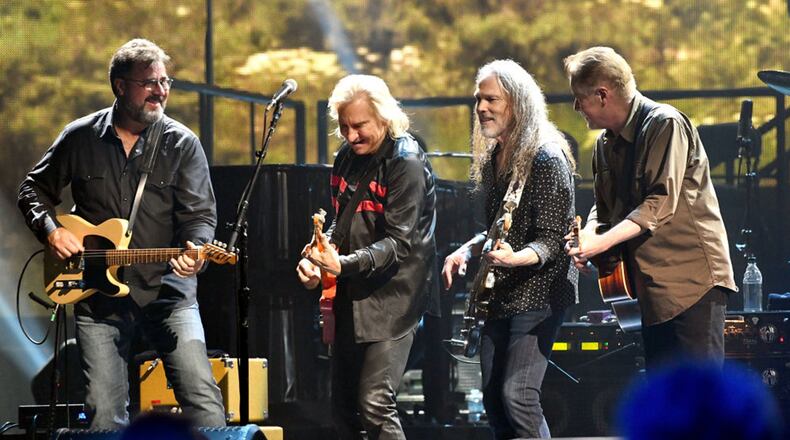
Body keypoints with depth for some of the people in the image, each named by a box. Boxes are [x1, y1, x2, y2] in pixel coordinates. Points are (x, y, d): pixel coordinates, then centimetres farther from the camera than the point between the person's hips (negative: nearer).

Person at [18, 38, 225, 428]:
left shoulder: (182, 143, 1)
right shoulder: (80, 137, 6)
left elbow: (200, 213, -3)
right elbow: (34, 189, 17)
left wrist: (194, 250, -24)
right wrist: (50, 230, -1)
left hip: (167, 288, -1)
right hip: (97, 293, 1)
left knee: (202, 396, -14)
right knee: (104, 412, -3)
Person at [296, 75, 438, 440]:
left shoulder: (406, 162, -13)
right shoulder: (348, 157, 10)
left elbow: (399, 243, -19)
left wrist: (345, 264, -32)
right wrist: (315, 256, 2)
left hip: (390, 299, -8)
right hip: (352, 297, 8)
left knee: (375, 404, -16)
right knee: (343, 407, 11)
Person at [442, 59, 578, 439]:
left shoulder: (546, 159, -14)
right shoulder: (492, 158, 10)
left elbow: (552, 240, -17)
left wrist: (515, 258, -35)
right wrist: (468, 250, 4)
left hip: (538, 291, -9)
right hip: (500, 294, 9)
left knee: (517, 396, -17)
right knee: (493, 398, 8)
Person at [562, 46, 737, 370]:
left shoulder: (664, 124, -13)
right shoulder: (606, 143, 14)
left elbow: (661, 203, -21)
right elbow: (604, 206, 20)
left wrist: (602, 243, -26)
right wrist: (587, 235, -3)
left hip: (694, 278, -9)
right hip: (653, 287, 9)